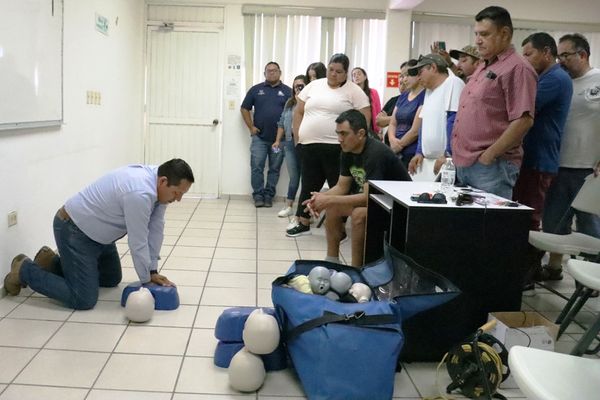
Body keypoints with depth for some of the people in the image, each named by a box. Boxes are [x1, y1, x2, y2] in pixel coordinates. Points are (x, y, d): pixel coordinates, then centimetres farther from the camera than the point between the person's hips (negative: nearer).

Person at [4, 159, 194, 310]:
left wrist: (152, 271, 0)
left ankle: (53, 263, 28)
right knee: (83, 300, -12)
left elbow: (155, 229, -1)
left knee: (112, 279, 21)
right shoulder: (140, 193, -34)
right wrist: (146, 281, -11)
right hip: (73, 230, -10)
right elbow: (138, 244, -25)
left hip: (95, 230, 10)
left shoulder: (157, 183, -5)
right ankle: (24, 270, 5)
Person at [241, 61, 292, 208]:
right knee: (256, 167, -3)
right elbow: (244, 109, 11)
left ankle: (269, 195, 15)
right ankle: (258, 195, 7)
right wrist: (251, 127, 2)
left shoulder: (287, 91, 5)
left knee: (274, 169, 5)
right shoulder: (256, 89, 7)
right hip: (259, 137, 0)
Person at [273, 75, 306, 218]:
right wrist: (278, 140, 15)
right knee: (293, 176, 11)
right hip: (290, 143, 5)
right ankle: (288, 206, 15)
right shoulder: (290, 103, 16)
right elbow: (282, 123, 19)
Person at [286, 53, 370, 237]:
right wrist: (298, 136, 8)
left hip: (337, 148, -4)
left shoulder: (354, 91, 0)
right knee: (308, 185, 12)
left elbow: (365, 118, -4)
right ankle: (303, 224, 24)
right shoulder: (313, 86, 12)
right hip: (309, 146, 4)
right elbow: (299, 112, 15)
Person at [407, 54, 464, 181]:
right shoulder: (429, 90, 21)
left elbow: (454, 121, -16)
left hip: (445, 160, -8)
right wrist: (419, 152, 15)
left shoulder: (453, 83, -8)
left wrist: (448, 154, -19)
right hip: (427, 160, 8)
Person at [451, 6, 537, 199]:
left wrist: (489, 156, -16)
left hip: (491, 167, -8)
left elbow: (523, 121, -18)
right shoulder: (482, 67, 18)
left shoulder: (516, 68, -9)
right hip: (464, 164, 8)